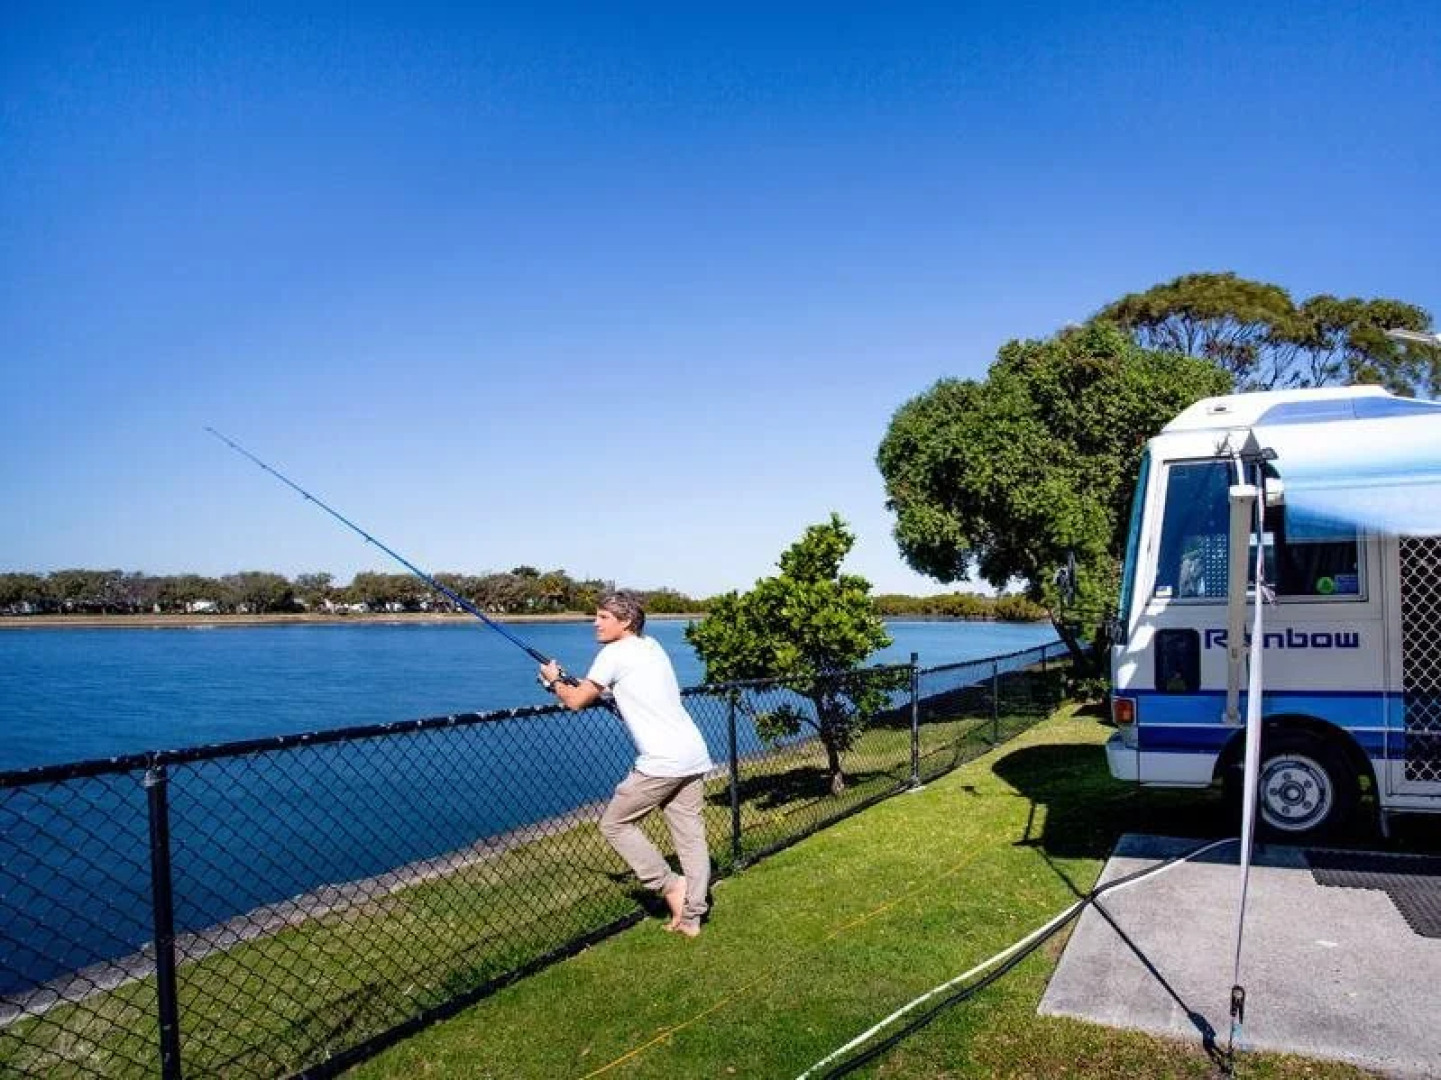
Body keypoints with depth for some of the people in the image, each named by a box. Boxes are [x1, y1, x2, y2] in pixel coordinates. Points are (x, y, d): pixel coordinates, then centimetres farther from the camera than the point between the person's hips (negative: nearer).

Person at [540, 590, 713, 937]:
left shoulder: (615, 653, -6)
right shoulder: (652, 646, 18)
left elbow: (576, 701, -2)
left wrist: (554, 681, 18)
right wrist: (580, 683, 25)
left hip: (661, 762, -8)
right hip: (695, 756, 8)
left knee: (615, 824, 6)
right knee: (692, 837, 10)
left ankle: (670, 884, 5)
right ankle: (690, 918, 13)